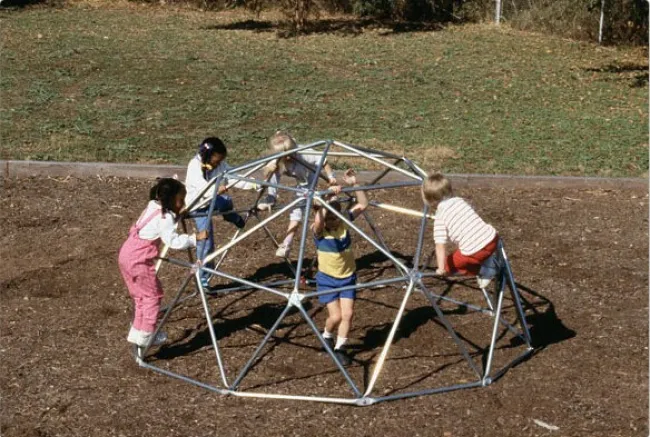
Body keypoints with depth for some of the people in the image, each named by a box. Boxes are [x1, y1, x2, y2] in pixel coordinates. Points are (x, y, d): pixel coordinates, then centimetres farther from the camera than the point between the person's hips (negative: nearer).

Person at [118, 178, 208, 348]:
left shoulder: (154, 206, 9)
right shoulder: (164, 217, -16)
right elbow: (173, 241, -22)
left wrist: (176, 216, 12)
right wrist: (195, 238, -18)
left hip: (127, 254, 9)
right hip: (138, 259, -9)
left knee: (142, 295, 19)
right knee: (153, 294, 3)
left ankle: (137, 332, 26)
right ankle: (145, 336, 8)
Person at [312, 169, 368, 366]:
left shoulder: (345, 222, -7)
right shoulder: (319, 231, -18)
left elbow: (363, 205, -7)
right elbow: (318, 221, -42)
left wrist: (354, 185, -20)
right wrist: (329, 197, -47)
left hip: (348, 277, 3)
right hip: (327, 279, -3)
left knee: (348, 314, -4)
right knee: (336, 316, -7)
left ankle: (340, 347, 14)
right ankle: (327, 336, 26)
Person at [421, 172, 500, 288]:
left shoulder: (440, 218, -2)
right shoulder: (460, 200, 13)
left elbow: (440, 245, -7)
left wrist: (441, 268, -3)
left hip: (474, 252, -5)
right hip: (492, 238, 5)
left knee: (449, 264, 18)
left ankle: (480, 271, 6)